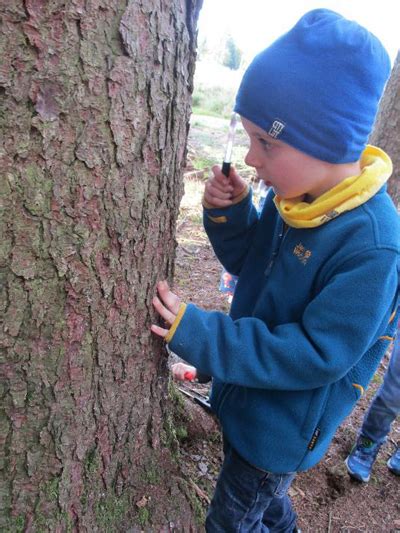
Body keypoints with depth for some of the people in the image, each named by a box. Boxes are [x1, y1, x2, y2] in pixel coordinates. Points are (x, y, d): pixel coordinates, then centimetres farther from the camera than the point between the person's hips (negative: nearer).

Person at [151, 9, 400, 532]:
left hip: (283, 428, -6)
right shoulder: (293, 195, -11)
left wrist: (197, 334, -32)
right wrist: (229, 213, -17)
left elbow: (316, 356, -30)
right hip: (245, 403, 7)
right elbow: (249, 261, 3)